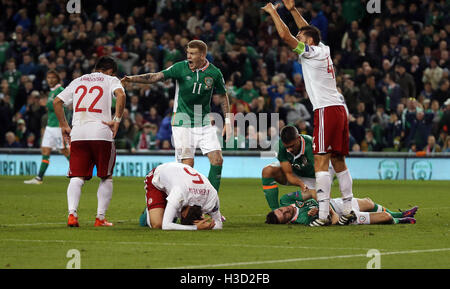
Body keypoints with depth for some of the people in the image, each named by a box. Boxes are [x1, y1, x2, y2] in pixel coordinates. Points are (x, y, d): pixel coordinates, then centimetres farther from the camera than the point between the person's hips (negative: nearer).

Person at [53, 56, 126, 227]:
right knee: (106, 178, 10)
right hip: (101, 132, -3)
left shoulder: (78, 81, 23)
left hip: (78, 134, 3)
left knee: (77, 178, 3)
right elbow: (120, 94, -11)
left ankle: (72, 214, -16)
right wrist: (117, 120, -7)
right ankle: (100, 218, 4)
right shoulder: (110, 80, 11)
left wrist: (64, 125, 23)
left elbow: (57, 102, 18)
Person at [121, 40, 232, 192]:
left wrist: (227, 121, 8)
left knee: (217, 160, -6)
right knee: (187, 163, -11)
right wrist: (132, 78, -28)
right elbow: (157, 77, -15)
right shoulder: (181, 67, -9)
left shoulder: (214, 73, -3)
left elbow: (223, 95, 11)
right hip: (183, 120, -2)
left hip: (204, 121, 2)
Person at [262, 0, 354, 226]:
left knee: (321, 162, -11)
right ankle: (348, 210, 10)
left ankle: (323, 214, -18)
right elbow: (307, 31, 33)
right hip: (339, 108, 9)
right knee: (338, 162, 11)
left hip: (326, 110, -9)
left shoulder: (311, 52, -5)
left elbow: (285, 35, -7)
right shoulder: (324, 50, 16)